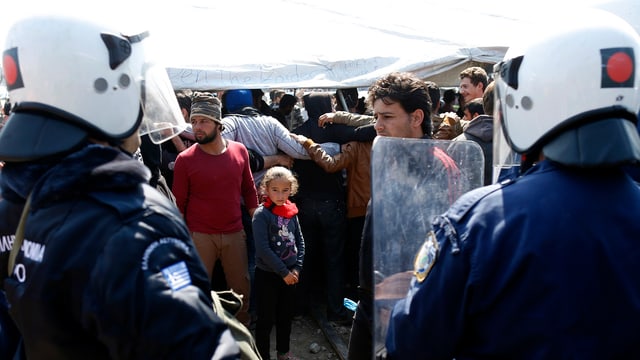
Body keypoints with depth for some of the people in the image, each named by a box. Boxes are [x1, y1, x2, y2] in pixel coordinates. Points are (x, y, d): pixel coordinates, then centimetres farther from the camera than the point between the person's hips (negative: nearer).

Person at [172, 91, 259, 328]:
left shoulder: (239, 151, 0)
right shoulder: (185, 159, -8)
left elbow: (249, 190, 11)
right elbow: (179, 204, -3)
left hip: (235, 234, 3)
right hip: (199, 236, -3)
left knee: (242, 290, 14)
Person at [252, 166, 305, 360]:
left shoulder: (291, 212, 3)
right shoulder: (261, 214, -15)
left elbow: (300, 242, 6)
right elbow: (263, 249, -19)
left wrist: (296, 268, -5)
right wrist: (283, 272, -17)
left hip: (290, 274, 6)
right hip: (267, 274, -6)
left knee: (286, 315, 19)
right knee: (266, 318, 6)